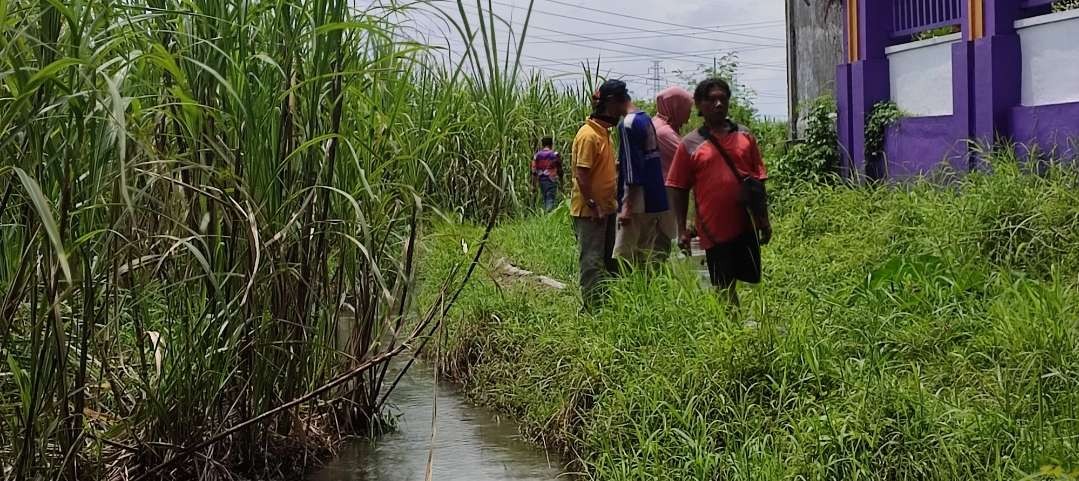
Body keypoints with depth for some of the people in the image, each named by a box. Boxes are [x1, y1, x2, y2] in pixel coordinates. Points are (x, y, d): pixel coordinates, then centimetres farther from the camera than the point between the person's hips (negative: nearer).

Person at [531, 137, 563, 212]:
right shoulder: (555, 155, -5)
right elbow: (559, 170, 1)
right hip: (551, 181, -4)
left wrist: (533, 185, 5)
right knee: (550, 201, -9)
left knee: (545, 201, 17)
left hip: (541, 181, 4)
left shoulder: (537, 155, 4)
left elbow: (534, 172, 1)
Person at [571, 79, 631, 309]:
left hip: (605, 208, 10)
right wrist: (593, 207, -21)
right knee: (592, 260, -4)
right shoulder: (588, 135, -18)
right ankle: (592, 307, 1)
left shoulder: (604, 132, 12)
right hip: (589, 212, -10)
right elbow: (582, 175, -21)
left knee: (608, 259, 14)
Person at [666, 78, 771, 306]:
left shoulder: (745, 137, 6)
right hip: (715, 229, -3)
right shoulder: (690, 145, -1)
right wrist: (682, 230, -4)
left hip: (747, 225, 3)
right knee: (724, 287, 3)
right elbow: (679, 189, 0)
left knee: (752, 280, 10)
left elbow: (758, 179, 11)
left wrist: (764, 219, 8)